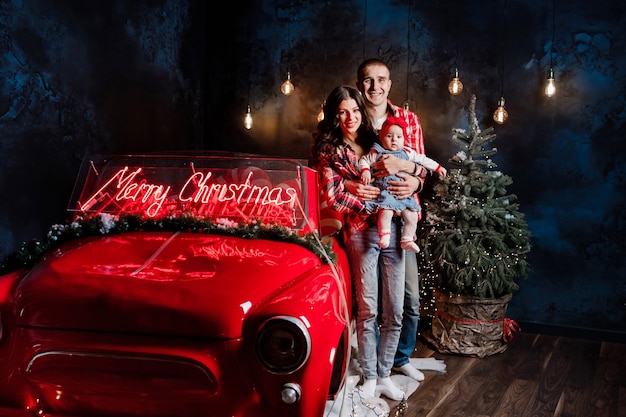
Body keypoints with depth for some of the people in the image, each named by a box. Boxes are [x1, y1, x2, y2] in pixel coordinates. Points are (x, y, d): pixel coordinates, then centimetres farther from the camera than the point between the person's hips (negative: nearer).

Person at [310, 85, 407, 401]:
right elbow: (332, 196, -7)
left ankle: (384, 375, 19)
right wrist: (372, 207, -11)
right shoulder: (328, 152, 5)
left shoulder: (376, 142, 16)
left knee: (394, 312, 5)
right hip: (361, 232, -4)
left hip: (394, 230, 4)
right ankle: (369, 378, 14)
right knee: (368, 310, 0)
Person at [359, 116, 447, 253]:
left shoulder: (407, 153, 10)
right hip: (385, 192, -4)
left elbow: (422, 159, 21)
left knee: (412, 216, -4)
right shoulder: (376, 153, 0)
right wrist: (365, 171, -15)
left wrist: (437, 168, 25)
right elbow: (364, 160, 6)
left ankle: (407, 240, 12)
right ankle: (384, 236, -18)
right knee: (386, 211, -31)